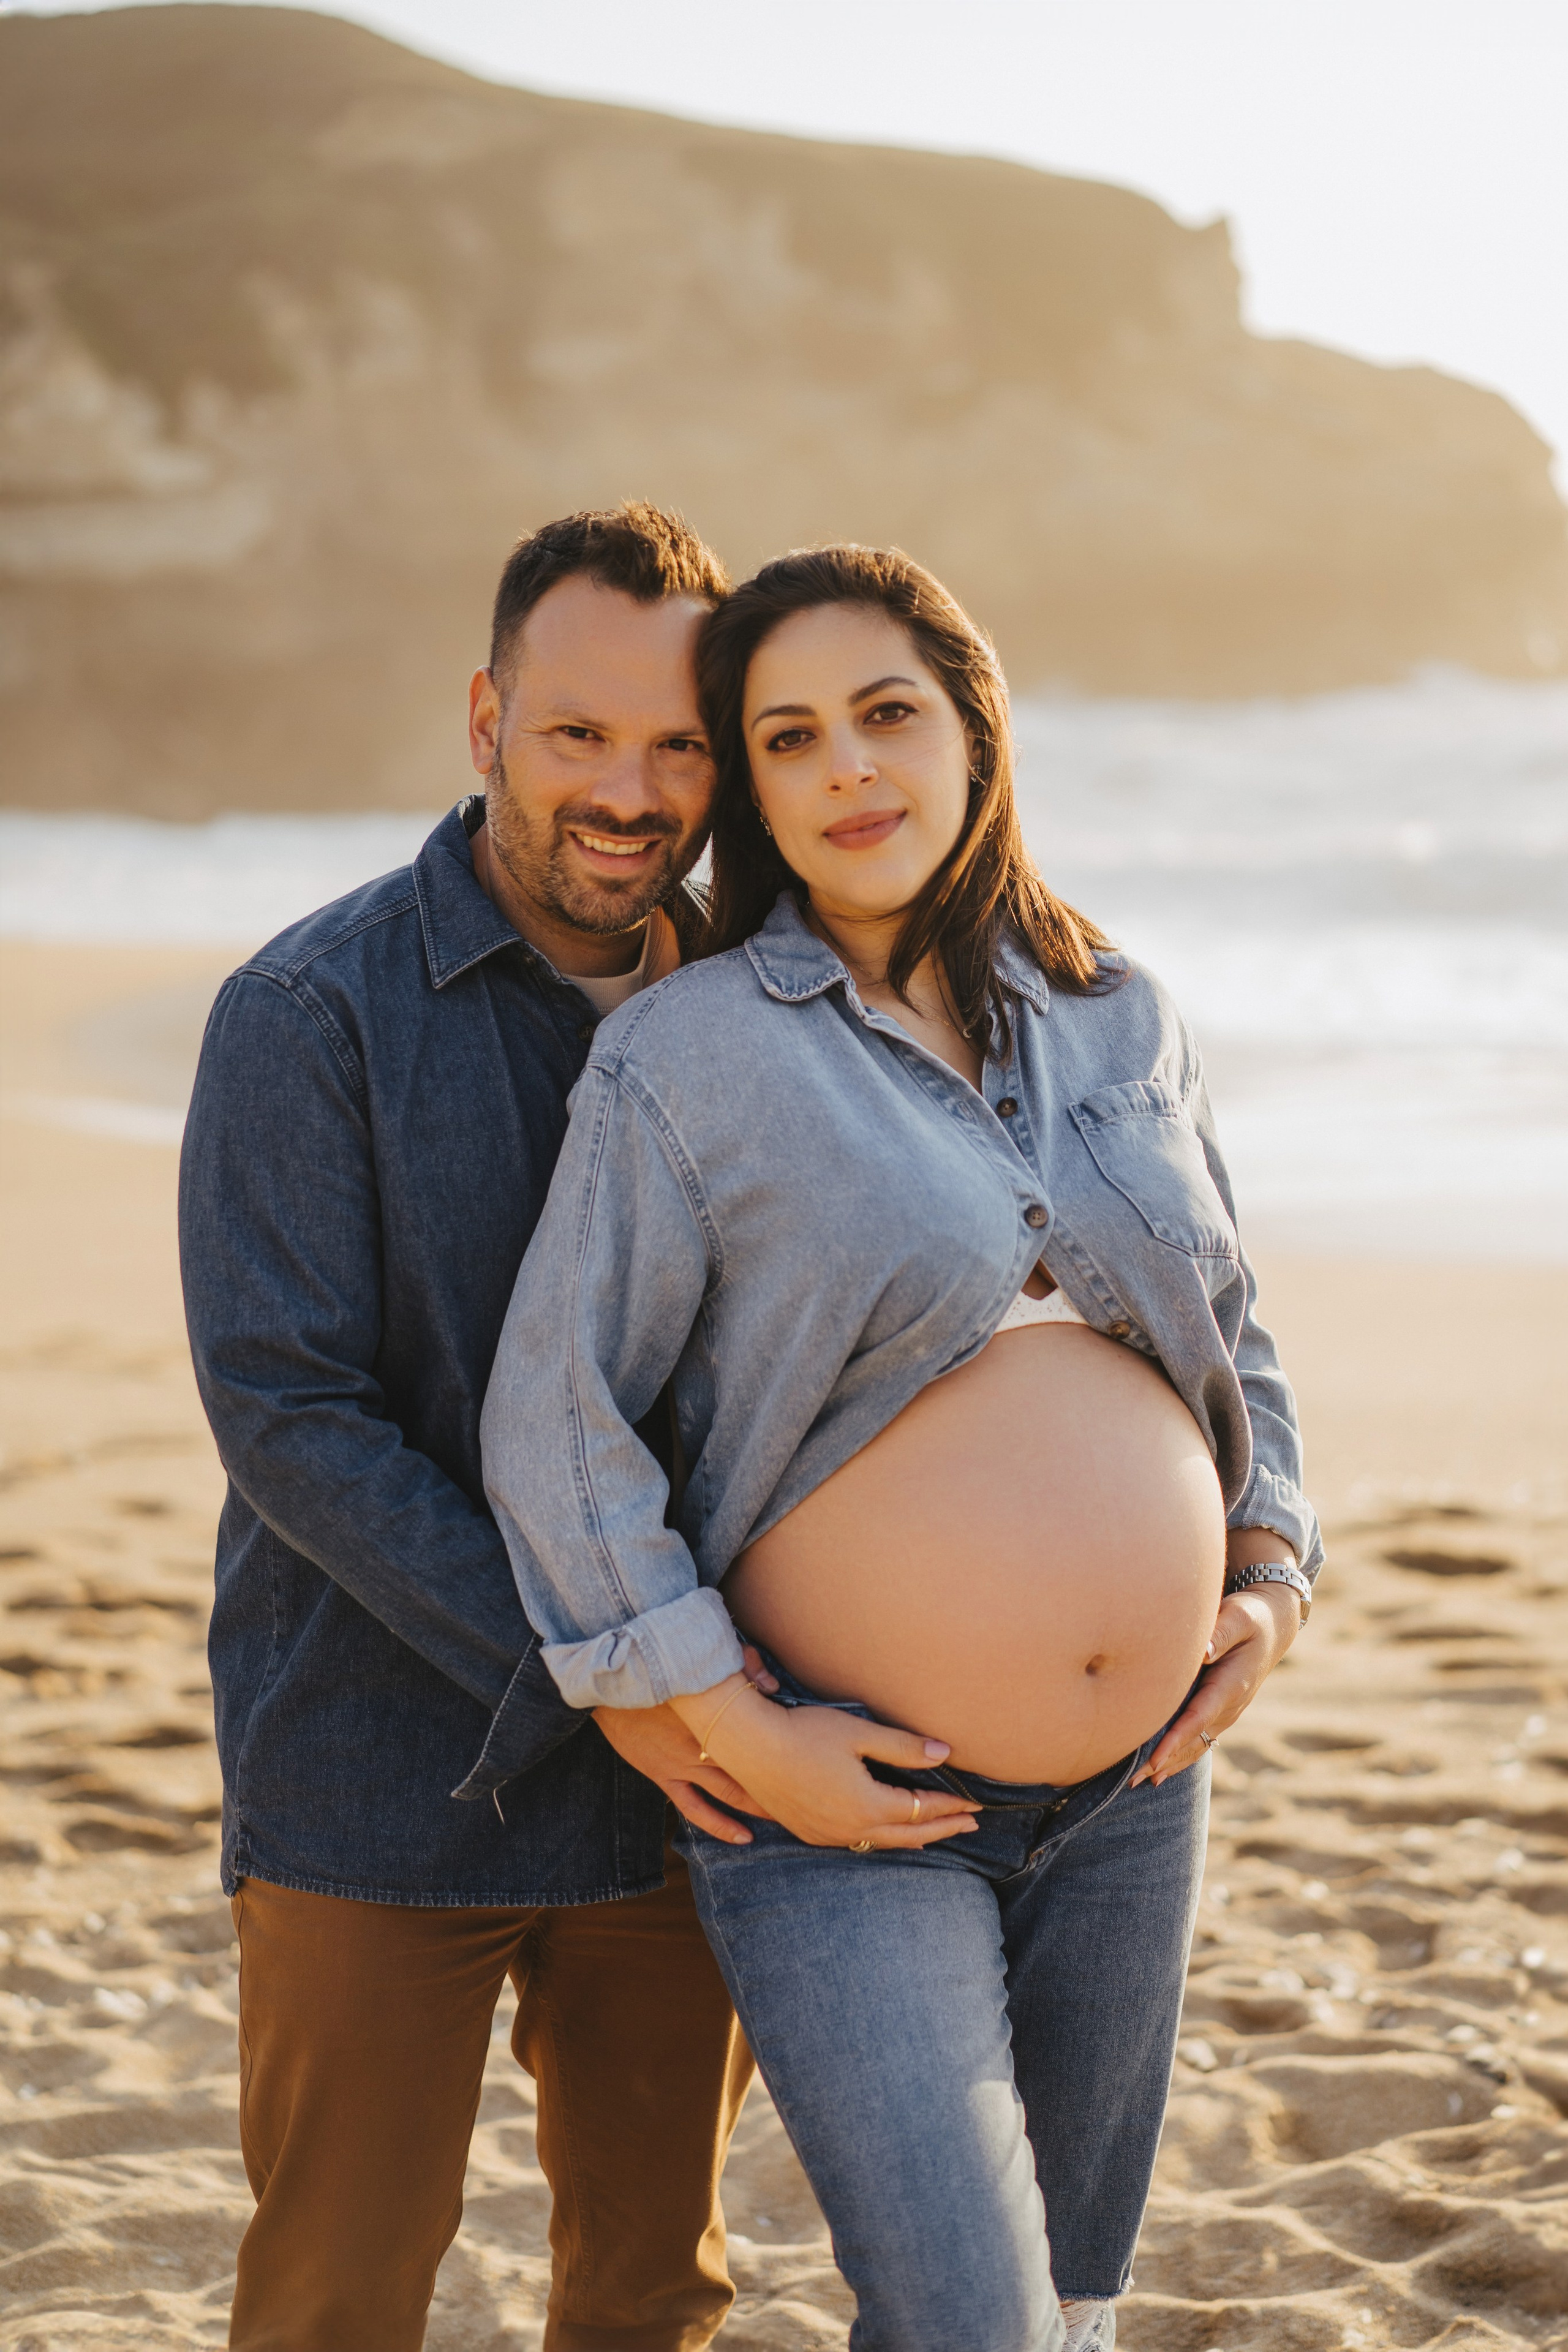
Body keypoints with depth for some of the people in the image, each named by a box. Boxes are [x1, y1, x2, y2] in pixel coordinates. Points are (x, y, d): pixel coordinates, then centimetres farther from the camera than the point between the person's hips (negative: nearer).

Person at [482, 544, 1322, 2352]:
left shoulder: (1120, 1026, 6)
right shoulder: (688, 1058, -10)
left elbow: (1230, 1328, 19)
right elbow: (555, 1418, -10)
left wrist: (1270, 1574, 4)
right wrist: (734, 1730, -15)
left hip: (1134, 1788, 5)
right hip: (847, 1802, -5)